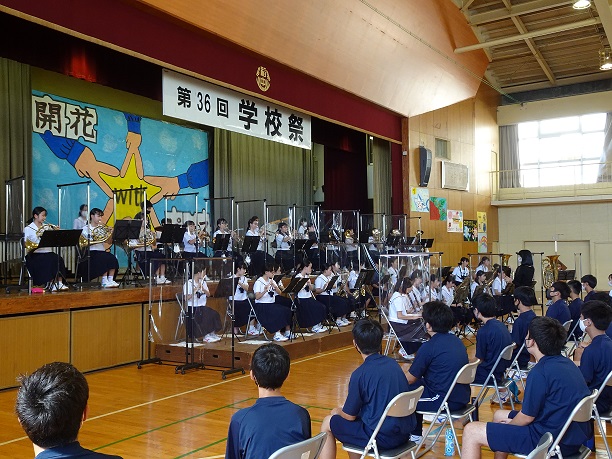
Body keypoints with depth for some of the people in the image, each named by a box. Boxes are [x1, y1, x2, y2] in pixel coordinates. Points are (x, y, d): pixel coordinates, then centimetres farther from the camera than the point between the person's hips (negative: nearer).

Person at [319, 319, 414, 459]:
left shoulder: (360, 374, -18)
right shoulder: (392, 363, 3)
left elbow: (350, 416, -7)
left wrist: (337, 411, 15)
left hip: (383, 438, -7)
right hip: (404, 434, 7)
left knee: (328, 424, 10)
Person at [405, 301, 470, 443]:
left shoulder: (429, 347, -17)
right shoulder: (456, 340, 7)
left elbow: (410, 378, -10)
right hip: (462, 397, 8)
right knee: (419, 384, 23)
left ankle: (415, 436, 21)